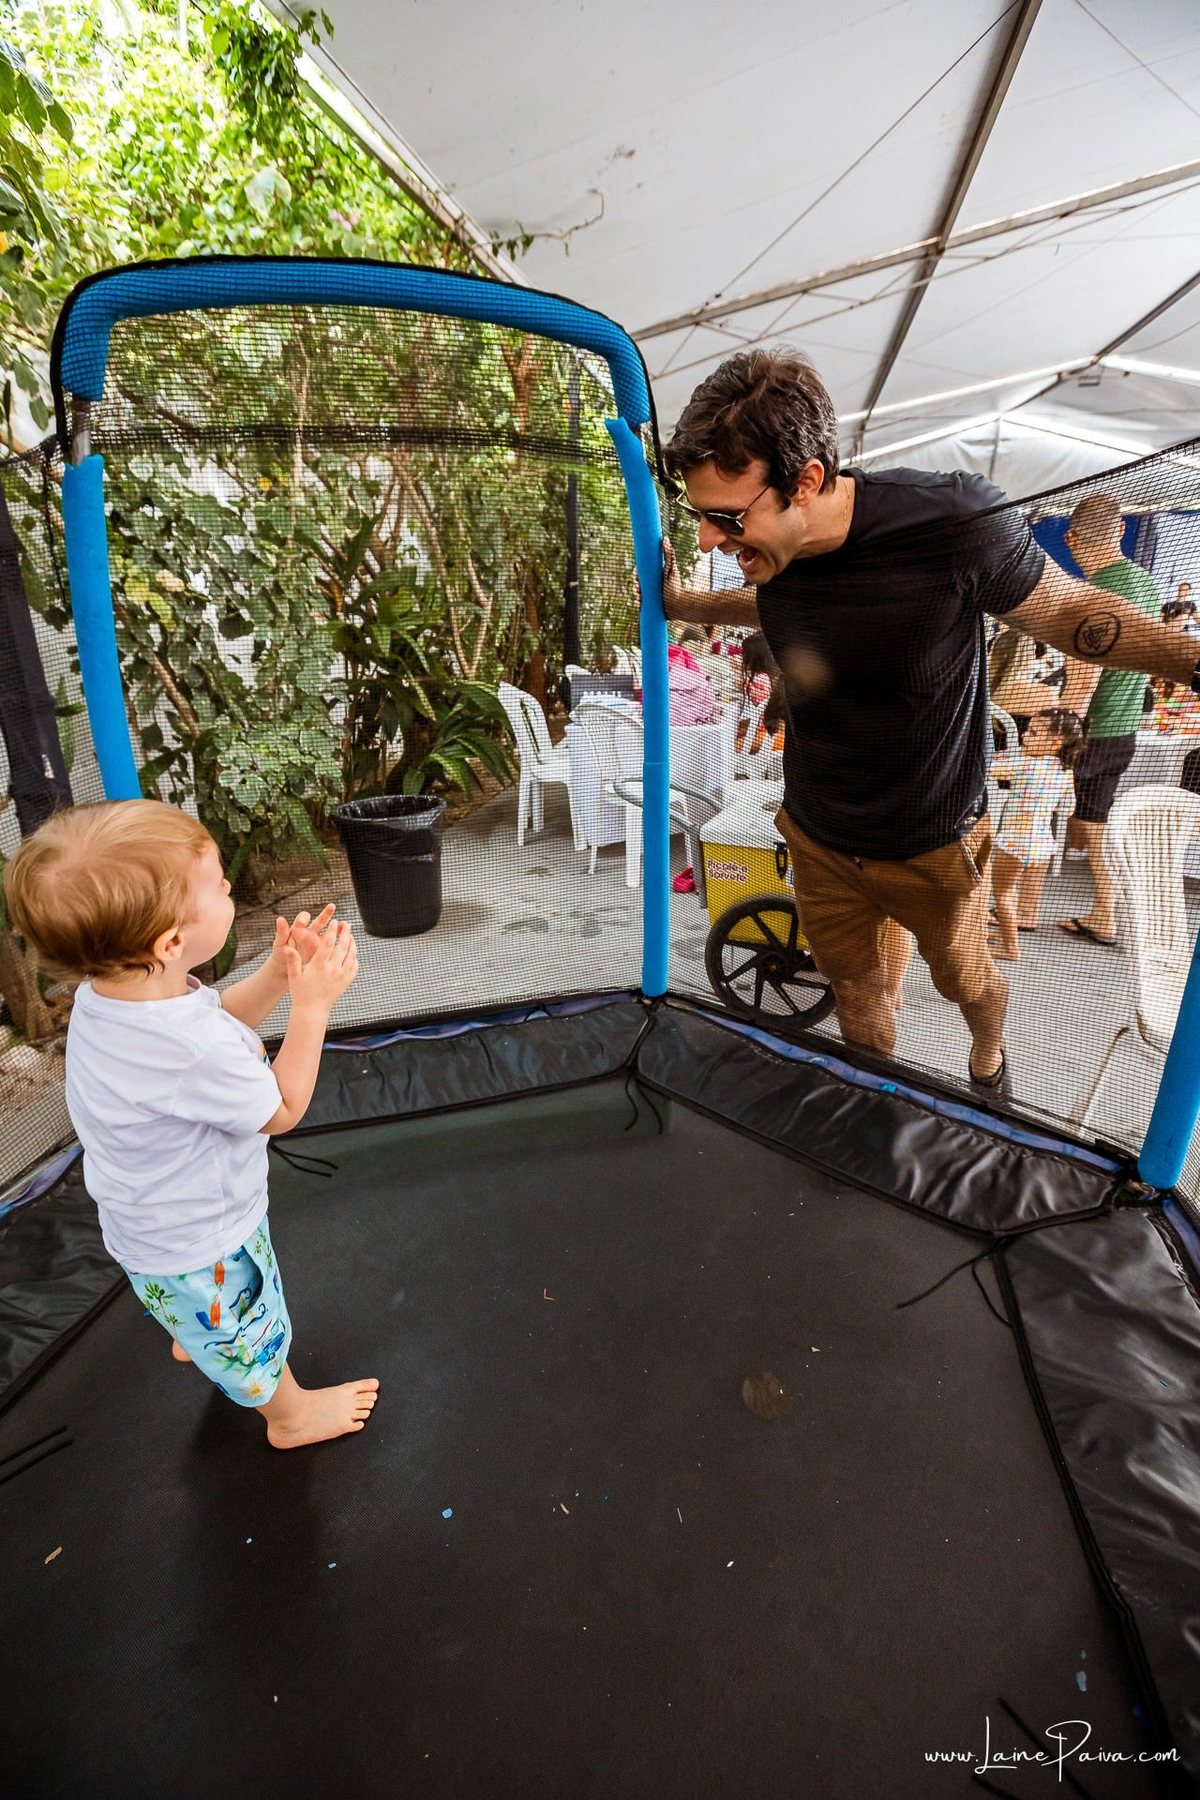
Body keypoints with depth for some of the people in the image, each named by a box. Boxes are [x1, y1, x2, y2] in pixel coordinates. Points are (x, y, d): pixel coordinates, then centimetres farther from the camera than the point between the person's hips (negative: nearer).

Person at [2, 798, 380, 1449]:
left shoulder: (108, 988, -19)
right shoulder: (195, 1051, -45)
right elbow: (281, 1110, -26)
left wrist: (277, 973, -18)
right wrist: (312, 1003, -25)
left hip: (152, 1218, 8)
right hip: (201, 1245, -7)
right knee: (250, 1332, 23)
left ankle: (192, 1339, 71)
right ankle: (290, 1415, 51)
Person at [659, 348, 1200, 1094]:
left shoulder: (956, 522, -28)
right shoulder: (769, 546, -13)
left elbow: (1070, 611, -12)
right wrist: (680, 603, 6)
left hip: (931, 840, -3)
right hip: (818, 835, 3)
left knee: (964, 978, 22)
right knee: (856, 989, 17)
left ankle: (988, 1058, 57)